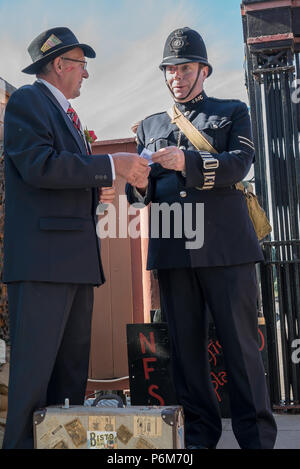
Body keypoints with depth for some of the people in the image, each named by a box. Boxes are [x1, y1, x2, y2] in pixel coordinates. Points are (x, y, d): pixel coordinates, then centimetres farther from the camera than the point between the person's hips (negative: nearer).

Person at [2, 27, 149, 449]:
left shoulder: (67, 114, 26)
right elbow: (40, 165, -18)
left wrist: (100, 192, 10)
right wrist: (112, 166, -16)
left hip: (78, 257, 10)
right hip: (42, 256, -9)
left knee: (73, 369, 12)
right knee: (34, 369, -6)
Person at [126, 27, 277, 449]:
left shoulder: (232, 112, 16)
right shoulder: (150, 126, 24)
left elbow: (240, 162, -3)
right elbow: (139, 192, 19)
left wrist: (187, 161, -18)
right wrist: (139, 185, -6)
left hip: (226, 246, -3)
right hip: (172, 251, 3)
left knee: (240, 344, -1)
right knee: (186, 346, 5)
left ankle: (258, 437, 11)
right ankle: (200, 436, 16)